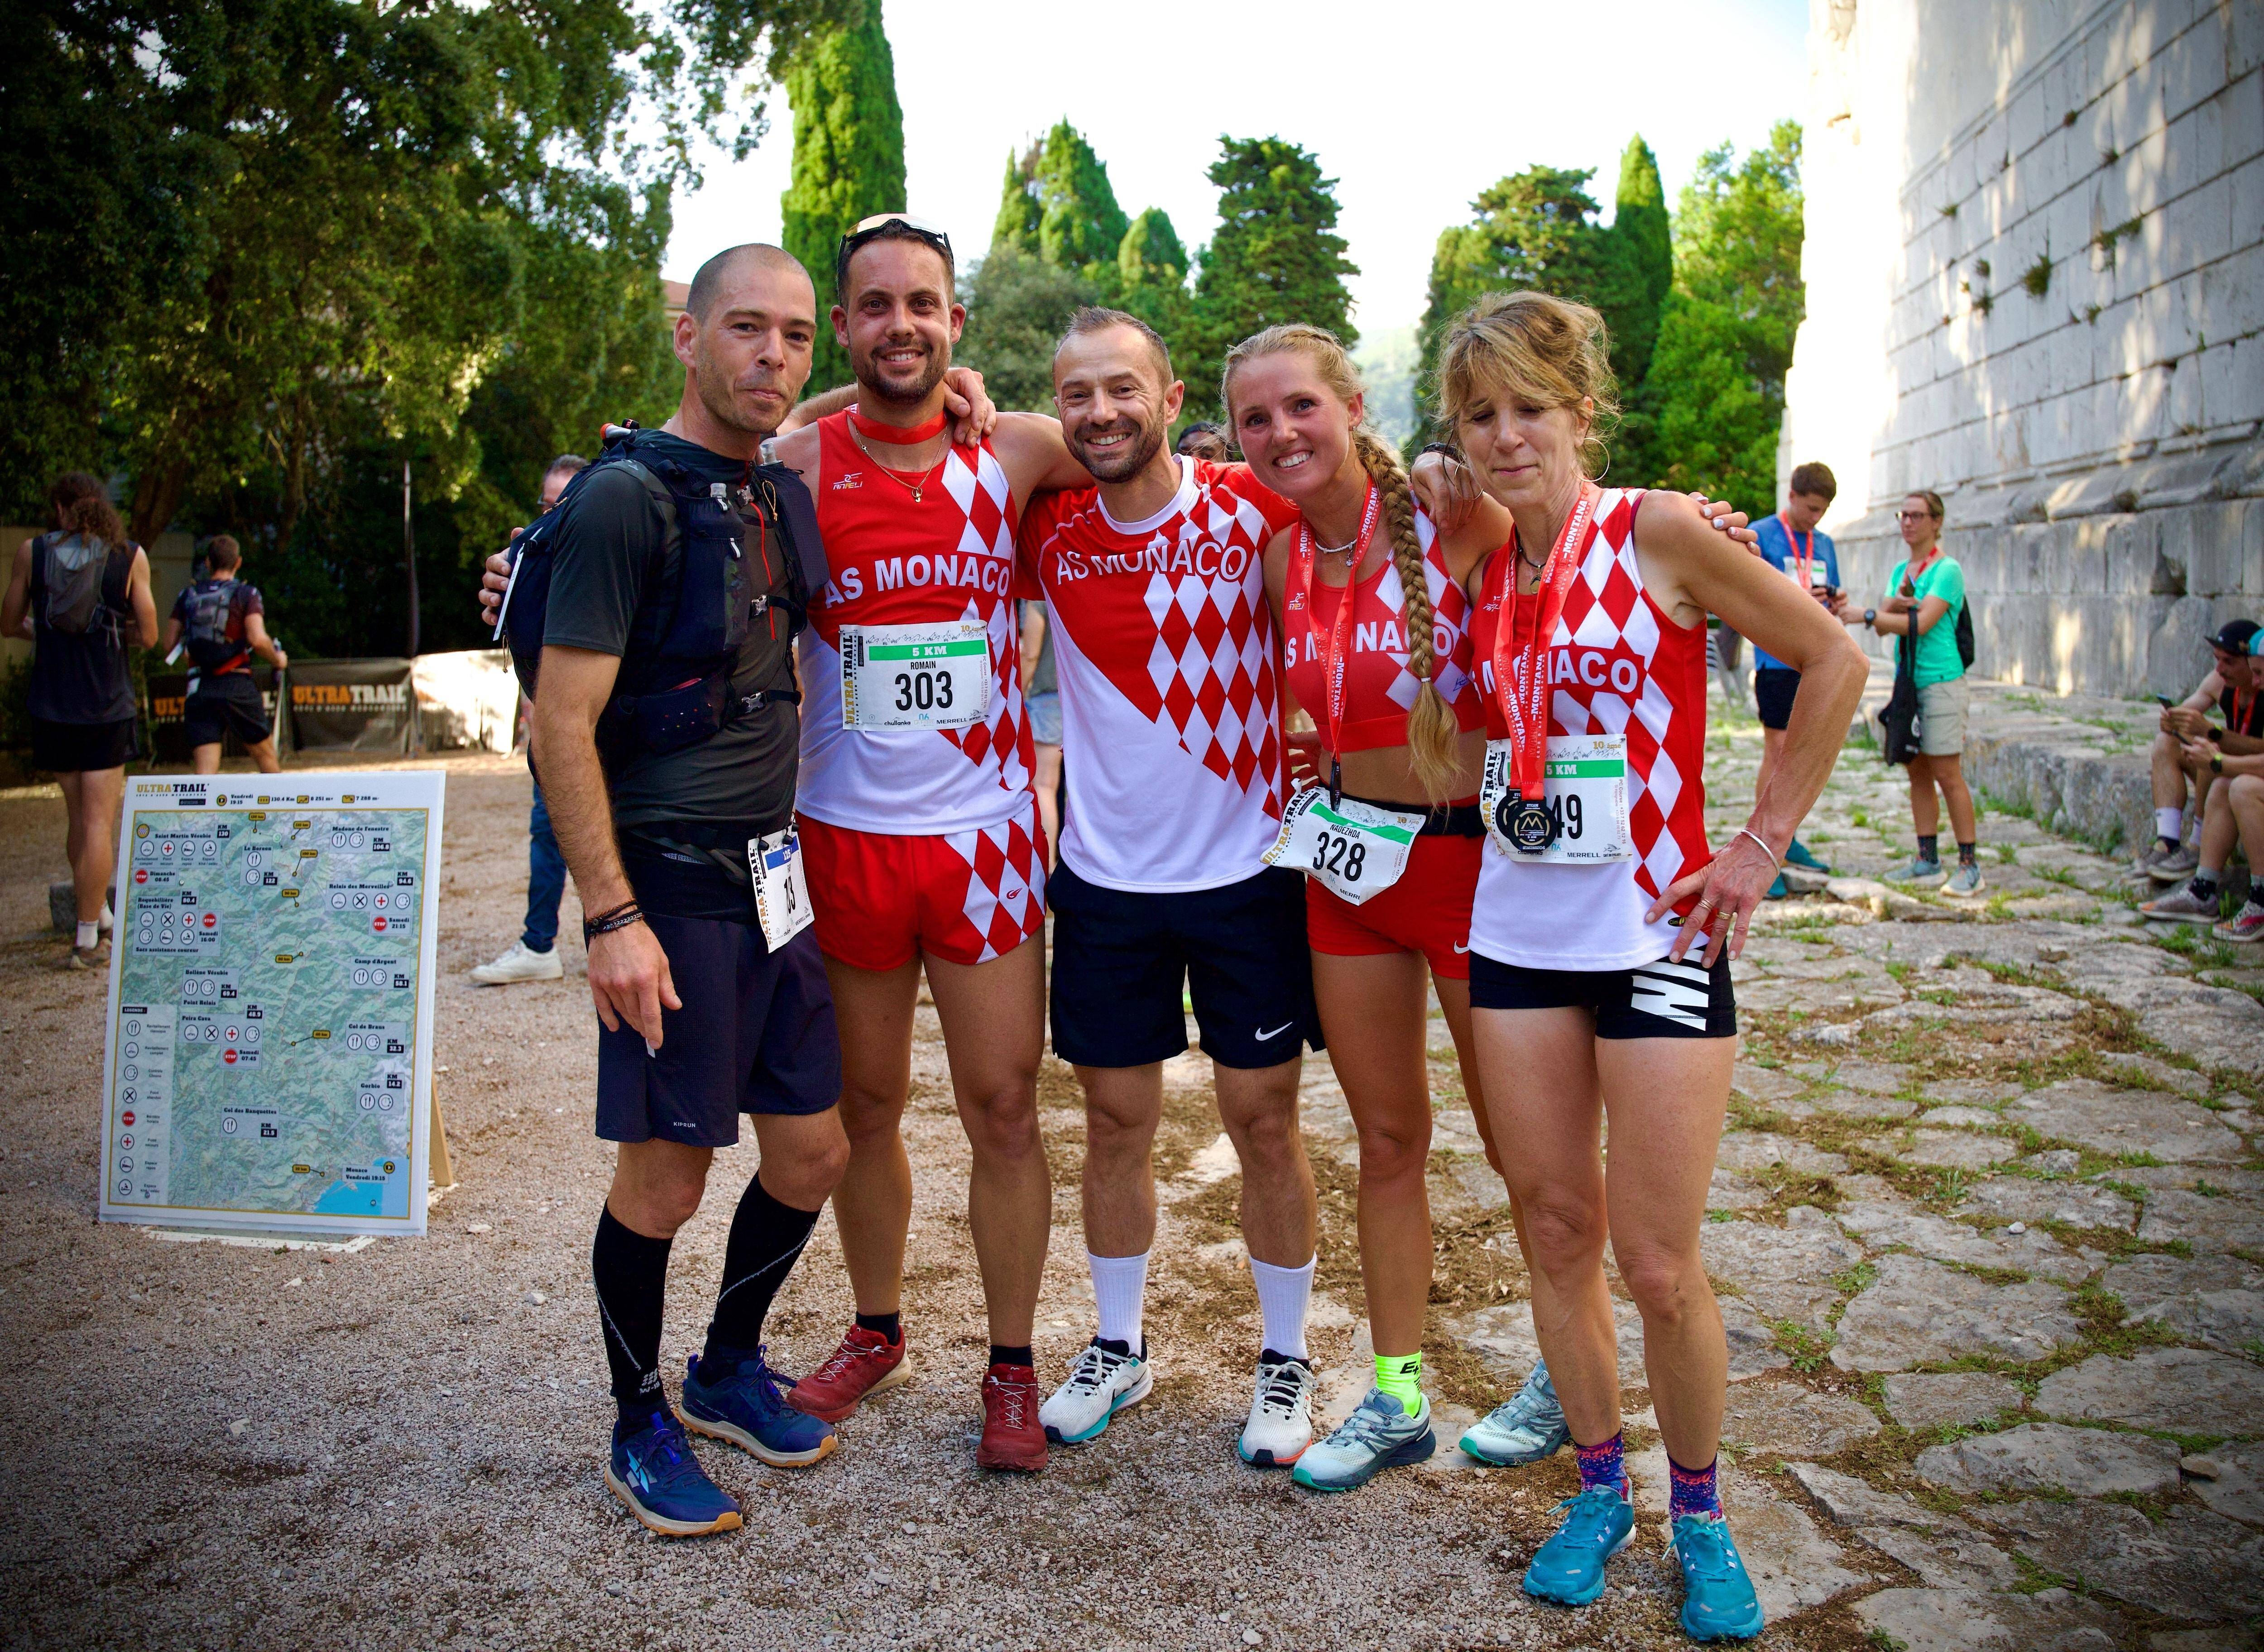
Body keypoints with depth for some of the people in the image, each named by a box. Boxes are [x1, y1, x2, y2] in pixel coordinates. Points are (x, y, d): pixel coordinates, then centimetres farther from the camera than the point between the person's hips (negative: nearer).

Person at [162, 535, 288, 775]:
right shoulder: (246, 593, -1)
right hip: (237, 687, -2)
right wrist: (278, 659, 4)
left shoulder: (187, 595, 10)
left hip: (199, 690, 2)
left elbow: (169, 646, 7)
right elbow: (258, 640, -15)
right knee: (266, 756, 15)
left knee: (205, 770, -1)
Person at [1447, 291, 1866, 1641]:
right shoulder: (1483, 568, 7)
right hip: (1518, 937, 5)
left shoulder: (1660, 532, -9)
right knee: (1557, 1231, 11)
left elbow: (1835, 659, -6)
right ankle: (1599, 1490, 30)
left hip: (1656, 937, -5)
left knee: (1659, 1263, 0)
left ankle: (1699, 1515, 24)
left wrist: (1761, 846, -7)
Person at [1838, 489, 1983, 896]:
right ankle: (1927, 860, 14)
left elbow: (1923, 623, -18)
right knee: (1918, 773, 8)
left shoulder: (1947, 570, -7)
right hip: (1908, 680, 7)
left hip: (1941, 680, -7)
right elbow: (1883, 624, 8)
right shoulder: (1900, 570, 15)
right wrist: (1896, 601, -12)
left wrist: (1866, 615, -20)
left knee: (1947, 774, -8)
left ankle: (1970, 866, -4)